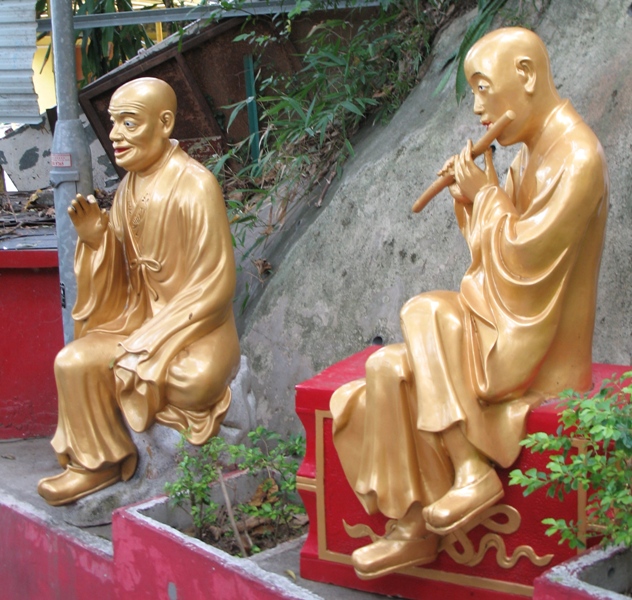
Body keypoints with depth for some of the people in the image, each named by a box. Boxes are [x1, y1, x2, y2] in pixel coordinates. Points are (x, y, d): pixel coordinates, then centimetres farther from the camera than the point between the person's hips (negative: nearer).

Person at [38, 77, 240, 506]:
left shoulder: (195, 185, -16)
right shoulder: (130, 188, 6)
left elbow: (216, 284, -18)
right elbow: (122, 276, 10)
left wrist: (149, 342, -19)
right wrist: (95, 239, -11)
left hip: (198, 329, -6)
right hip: (139, 320, 6)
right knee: (74, 361, -12)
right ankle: (97, 462, 3)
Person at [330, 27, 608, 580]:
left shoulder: (577, 158, -17)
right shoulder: (533, 155, 13)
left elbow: (526, 259, -22)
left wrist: (488, 195, -11)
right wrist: (472, 198, 3)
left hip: (536, 348, -9)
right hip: (504, 330, 9)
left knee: (424, 313, -23)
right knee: (387, 368, -8)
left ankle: (472, 472, -19)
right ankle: (413, 530, -7)